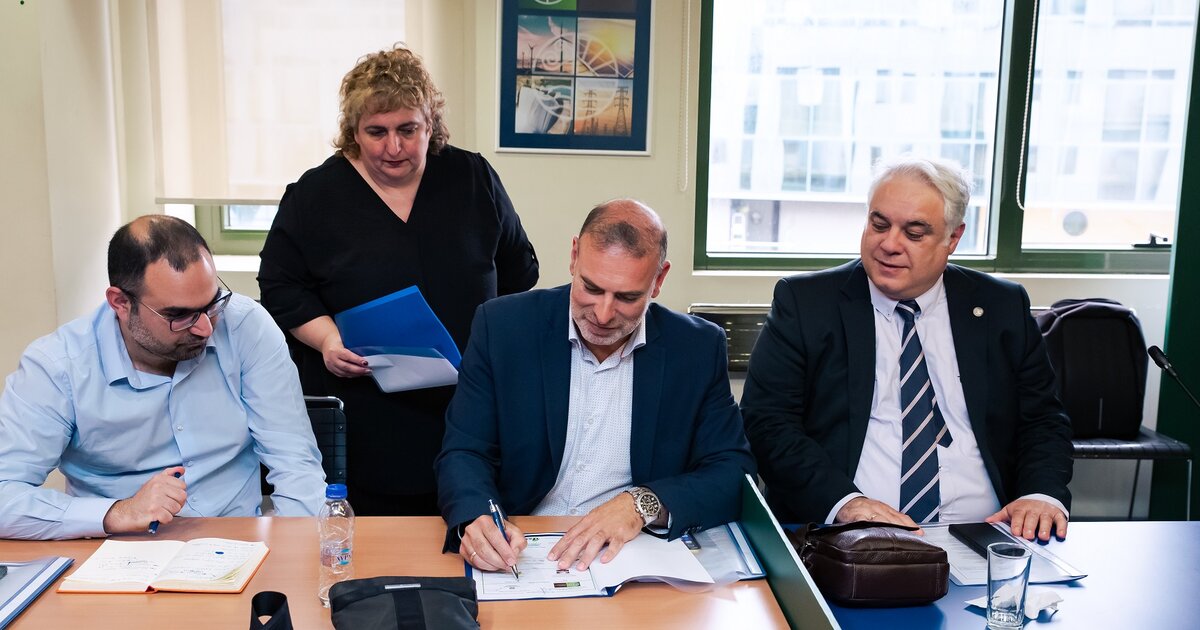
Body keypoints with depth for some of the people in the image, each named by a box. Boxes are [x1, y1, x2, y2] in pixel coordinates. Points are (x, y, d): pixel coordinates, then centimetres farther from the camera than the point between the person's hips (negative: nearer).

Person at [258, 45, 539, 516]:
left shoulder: (474, 180, 4)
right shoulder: (315, 195, 1)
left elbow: (518, 270, 12)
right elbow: (280, 285, 4)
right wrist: (326, 340, -12)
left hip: (465, 411, 1)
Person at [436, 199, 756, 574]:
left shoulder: (699, 348, -2)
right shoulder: (502, 326, -4)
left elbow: (734, 472, -2)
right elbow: (464, 454, -3)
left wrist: (642, 505, -20)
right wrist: (475, 521, -26)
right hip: (517, 554, -1)